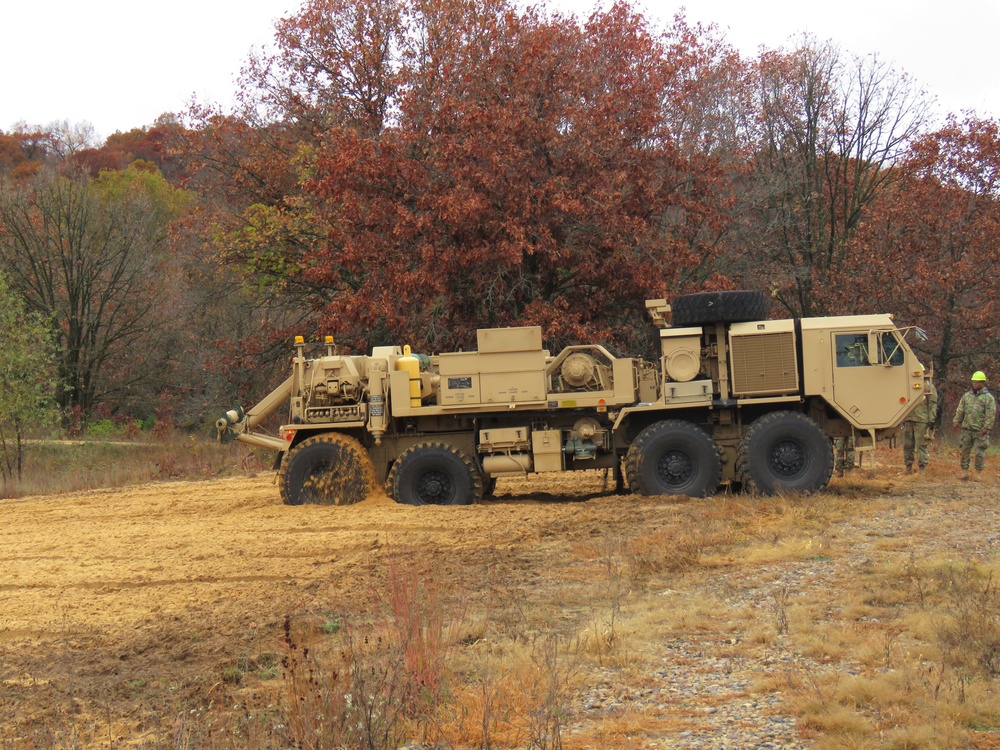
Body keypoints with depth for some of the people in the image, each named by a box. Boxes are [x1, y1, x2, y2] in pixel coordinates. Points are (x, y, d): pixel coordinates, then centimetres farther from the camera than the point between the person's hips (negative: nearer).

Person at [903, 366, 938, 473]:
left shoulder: (929, 387, 0)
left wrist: (931, 420, -10)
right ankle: (908, 467, 16)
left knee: (921, 446, -5)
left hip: (921, 421, -6)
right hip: (909, 420, 6)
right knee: (907, 445, 8)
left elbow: (933, 405, -4)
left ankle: (922, 468, -2)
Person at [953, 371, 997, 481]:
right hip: (967, 429, 4)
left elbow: (990, 414, -6)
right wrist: (957, 421, 6)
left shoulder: (988, 397, -1)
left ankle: (978, 472, 8)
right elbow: (960, 410, 16)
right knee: (965, 450, 6)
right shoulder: (966, 395, 12)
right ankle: (964, 471, 14)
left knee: (980, 452, 0)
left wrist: (986, 427, -13)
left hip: (980, 430, -4)